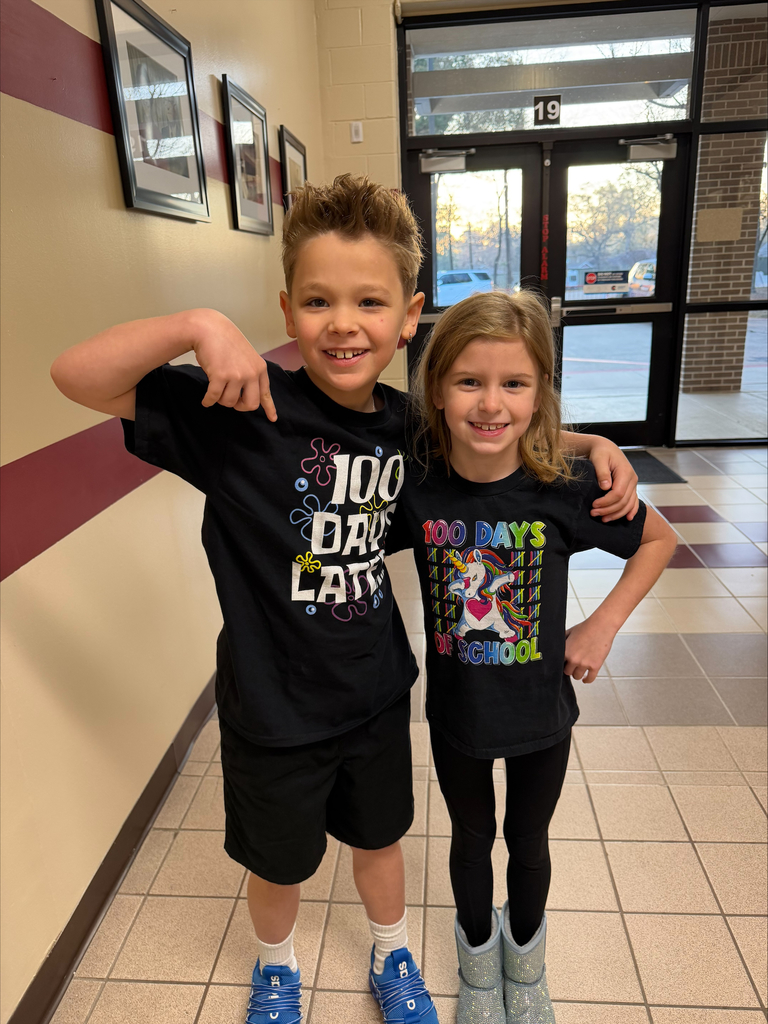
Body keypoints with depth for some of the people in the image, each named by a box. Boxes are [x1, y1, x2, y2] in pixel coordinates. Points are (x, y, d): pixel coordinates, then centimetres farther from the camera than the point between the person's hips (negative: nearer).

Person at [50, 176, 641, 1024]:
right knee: (277, 864, 24)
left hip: (377, 696, 3)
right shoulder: (243, 411, -22)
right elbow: (76, 377, -25)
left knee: (379, 838, 28)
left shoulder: (409, 424, -9)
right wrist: (195, 325, -38)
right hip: (272, 708, -3)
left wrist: (593, 445, -7)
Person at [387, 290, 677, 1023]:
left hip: (541, 712, 0)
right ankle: (478, 957, 55)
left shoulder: (567, 489, -21)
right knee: (472, 838, 24)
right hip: (455, 710, 1)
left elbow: (659, 539, -5)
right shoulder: (416, 487, -18)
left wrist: (604, 625, -11)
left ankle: (525, 960, 56)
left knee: (528, 840, 24)